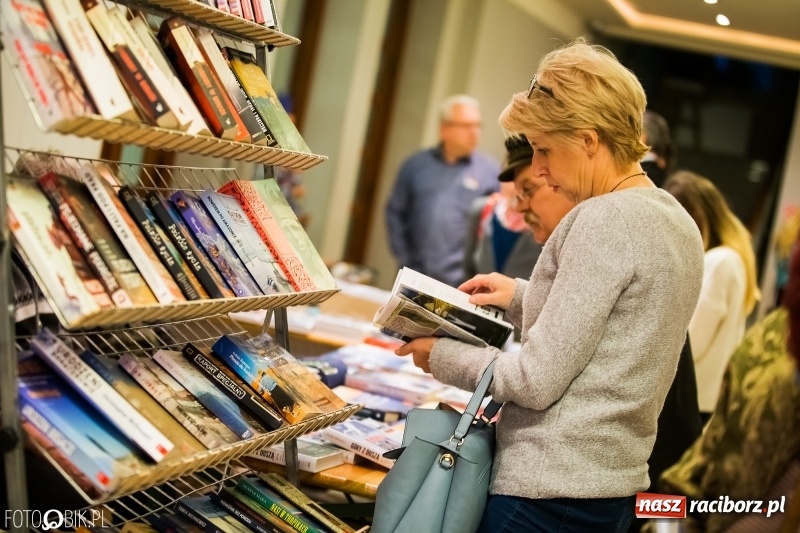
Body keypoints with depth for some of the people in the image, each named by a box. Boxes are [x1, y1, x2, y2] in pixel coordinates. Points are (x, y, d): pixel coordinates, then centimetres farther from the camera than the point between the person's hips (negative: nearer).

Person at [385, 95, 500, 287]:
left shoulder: (491, 171, 0)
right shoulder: (416, 164, 7)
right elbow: (395, 212, 11)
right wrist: (403, 258, 3)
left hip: (459, 282, -2)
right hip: (414, 276, 3)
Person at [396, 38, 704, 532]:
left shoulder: (603, 220, -19)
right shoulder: (678, 221, 8)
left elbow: (536, 381, -20)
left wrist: (440, 355, -6)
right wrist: (523, 297, 15)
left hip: (549, 491, -9)